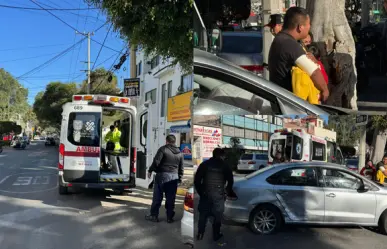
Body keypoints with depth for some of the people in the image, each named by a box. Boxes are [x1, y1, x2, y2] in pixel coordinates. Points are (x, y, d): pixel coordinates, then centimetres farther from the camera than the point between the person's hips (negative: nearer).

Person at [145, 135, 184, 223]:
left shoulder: (163, 149, -6)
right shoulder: (180, 153, 11)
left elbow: (156, 162, -13)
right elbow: (181, 168, 13)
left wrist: (150, 170, -2)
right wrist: (180, 178, 20)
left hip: (162, 175, -4)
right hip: (174, 177, 4)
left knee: (157, 197, 5)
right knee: (170, 199, 9)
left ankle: (154, 215, 11)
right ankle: (170, 217, 13)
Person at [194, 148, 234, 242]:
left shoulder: (204, 164, 3)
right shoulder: (225, 166, 1)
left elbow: (196, 180, 1)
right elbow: (230, 181, 5)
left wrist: (200, 192, 11)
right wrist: (228, 192, 22)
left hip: (205, 194, 1)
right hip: (219, 195, -1)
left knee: (203, 215, 12)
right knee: (217, 216, 11)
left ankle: (200, 234, 17)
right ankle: (216, 235, 19)